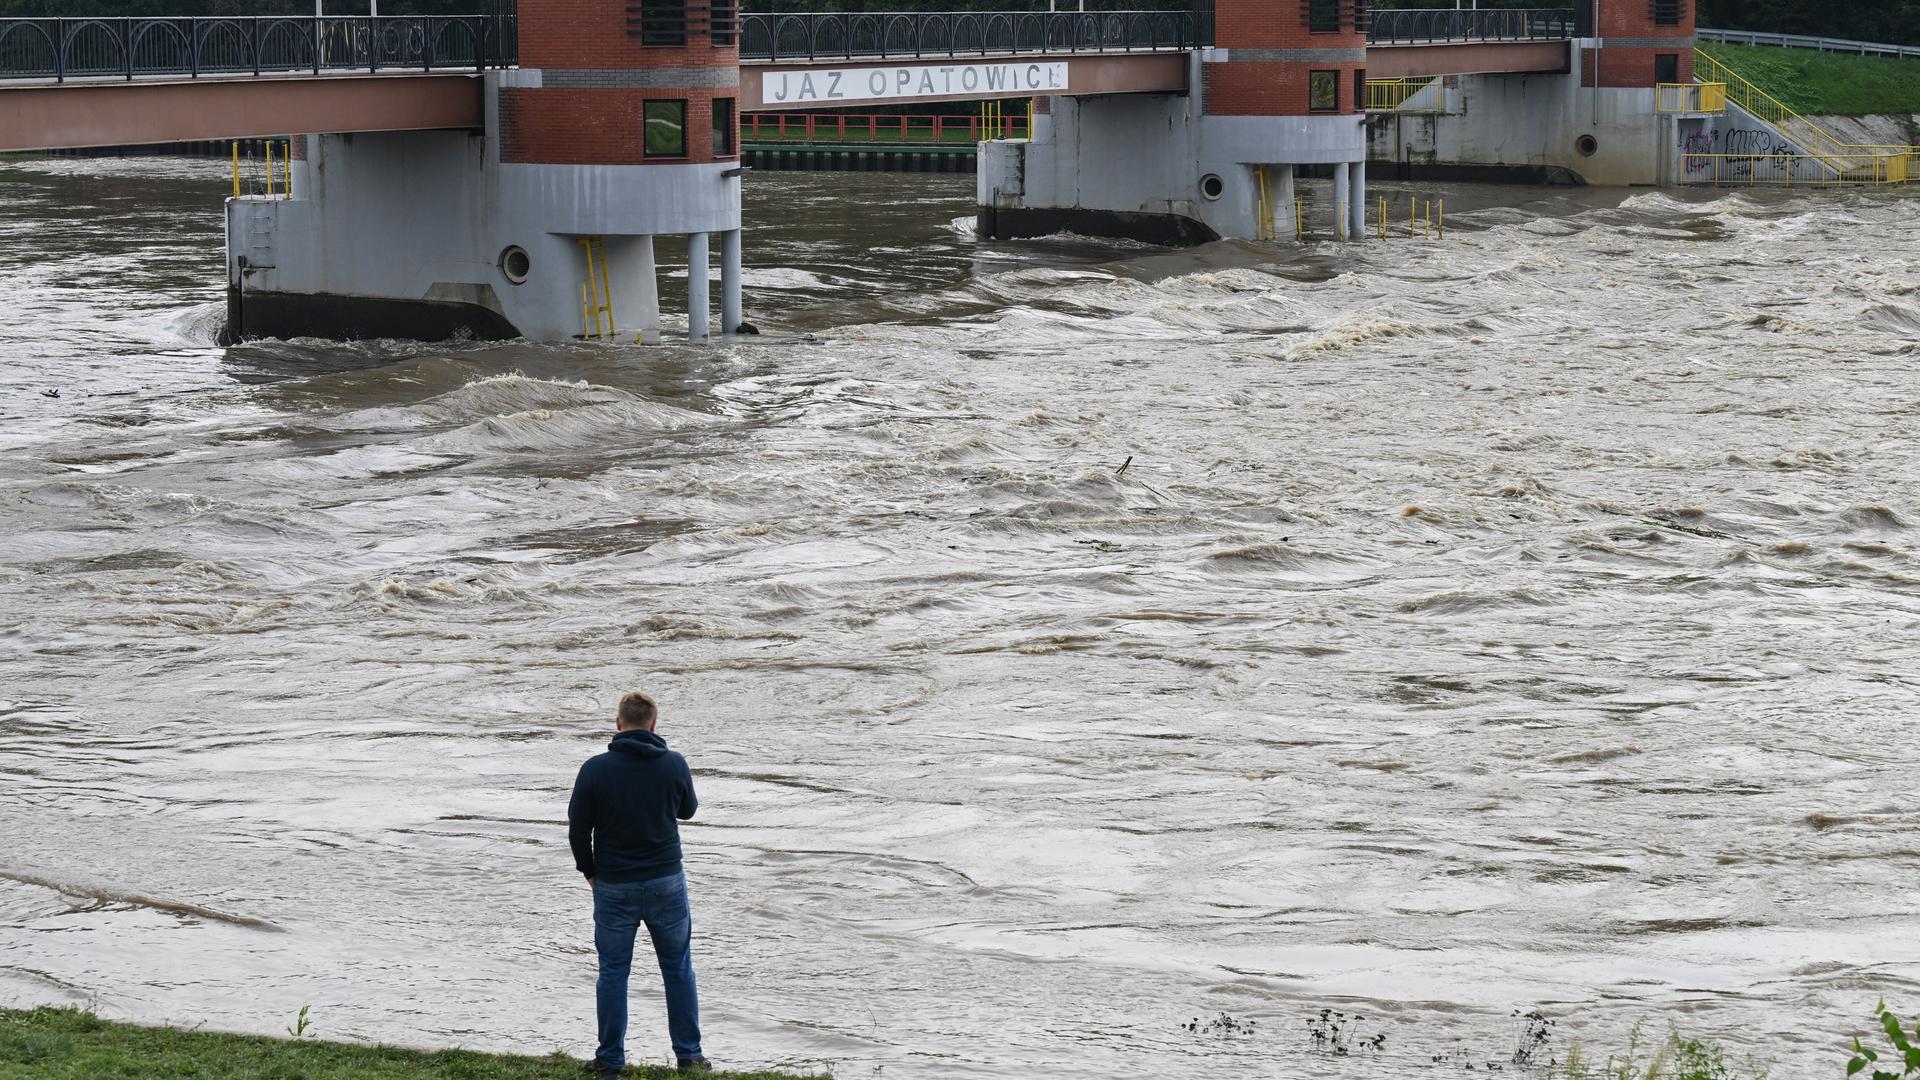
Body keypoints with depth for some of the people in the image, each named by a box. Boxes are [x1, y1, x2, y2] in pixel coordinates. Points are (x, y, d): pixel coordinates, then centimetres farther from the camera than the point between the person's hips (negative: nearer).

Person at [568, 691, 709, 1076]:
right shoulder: (674, 764, -8)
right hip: (666, 882, 1)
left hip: (614, 886, -1)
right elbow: (688, 809, 10)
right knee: (678, 968, 12)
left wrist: (589, 871, 10)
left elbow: (578, 828, -5)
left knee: (613, 971, 9)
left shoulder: (595, 769, -11)